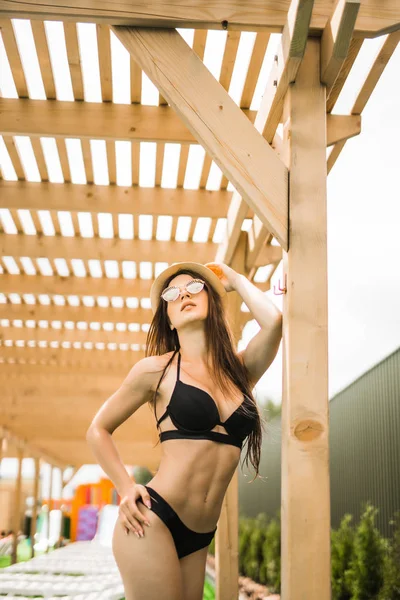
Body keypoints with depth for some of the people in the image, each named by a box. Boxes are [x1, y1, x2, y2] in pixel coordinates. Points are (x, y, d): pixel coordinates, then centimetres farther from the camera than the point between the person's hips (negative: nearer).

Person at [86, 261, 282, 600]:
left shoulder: (240, 370, 9)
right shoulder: (156, 369, 0)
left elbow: (273, 320, -10)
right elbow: (98, 430, 9)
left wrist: (234, 278, 7)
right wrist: (126, 487, -4)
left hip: (199, 536, 5)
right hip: (153, 520, -5)